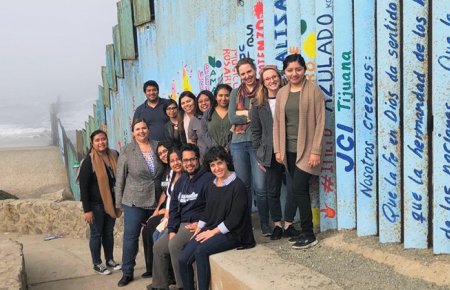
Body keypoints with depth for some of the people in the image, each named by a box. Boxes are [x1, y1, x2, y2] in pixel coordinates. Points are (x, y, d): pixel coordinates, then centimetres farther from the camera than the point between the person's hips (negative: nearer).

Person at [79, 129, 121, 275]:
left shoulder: (113, 156, 1)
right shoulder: (89, 161, -14)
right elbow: (83, 186, -14)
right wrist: (87, 209, -17)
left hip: (110, 202, 5)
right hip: (96, 204, -5)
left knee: (109, 232, 15)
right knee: (96, 233, 7)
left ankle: (110, 260, 30)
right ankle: (97, 264, 20)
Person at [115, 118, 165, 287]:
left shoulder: (158, 147, 2)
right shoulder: (127, 151, -5)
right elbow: (120, 179, -2)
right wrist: (119, 203, -3)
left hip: (156, 201, 3)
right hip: (134, 201, -3)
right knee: (130, 236, 0)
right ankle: (127, 272, 13)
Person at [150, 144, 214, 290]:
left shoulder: (208, 178, -10)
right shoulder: (181, 181, 14)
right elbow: (174, 207, 11)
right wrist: (172, 229, 0)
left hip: (196, 224, -8)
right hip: (180, 223, 8)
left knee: (174, 245, -26)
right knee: (158, 247, 4)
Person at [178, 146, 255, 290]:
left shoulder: (238, 186, -11)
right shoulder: (213, 186, 13)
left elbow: (234, 219, -15)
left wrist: (213, 232, -14)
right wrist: (198, 229, 5)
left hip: (232, 234, -7)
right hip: (210, 229, 7)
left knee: (201, 250, -30)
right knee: (183, 260, -11)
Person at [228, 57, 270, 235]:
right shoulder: (236, 93, 12)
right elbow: (232, 117, 0)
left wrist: (244, 113, -7)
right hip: (238, 143, 3)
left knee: (260, 187, -6)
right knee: (243, 186, 10)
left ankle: (265, 224, 10)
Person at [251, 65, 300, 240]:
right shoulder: (258, 104, 5)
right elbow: (255, 131, 7)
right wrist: (259, 155, 3)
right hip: (271, 153, 1)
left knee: (293, 188, 0)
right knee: (272, 191, 9)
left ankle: (288, 224, 16)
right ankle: (277, 225, 24)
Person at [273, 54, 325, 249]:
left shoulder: (313, 91, -5)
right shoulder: (281, 93, 10)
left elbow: (320, 122, -8)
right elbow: (277, 122, 11)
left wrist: (316, 151, -13)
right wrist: (277, 149, 5)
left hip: (306, 149, -5)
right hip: (289, 150, 5)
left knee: (298, 189, -9)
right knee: (300, 190, 9)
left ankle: (309, 235, 3)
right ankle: (305, 232, 20)